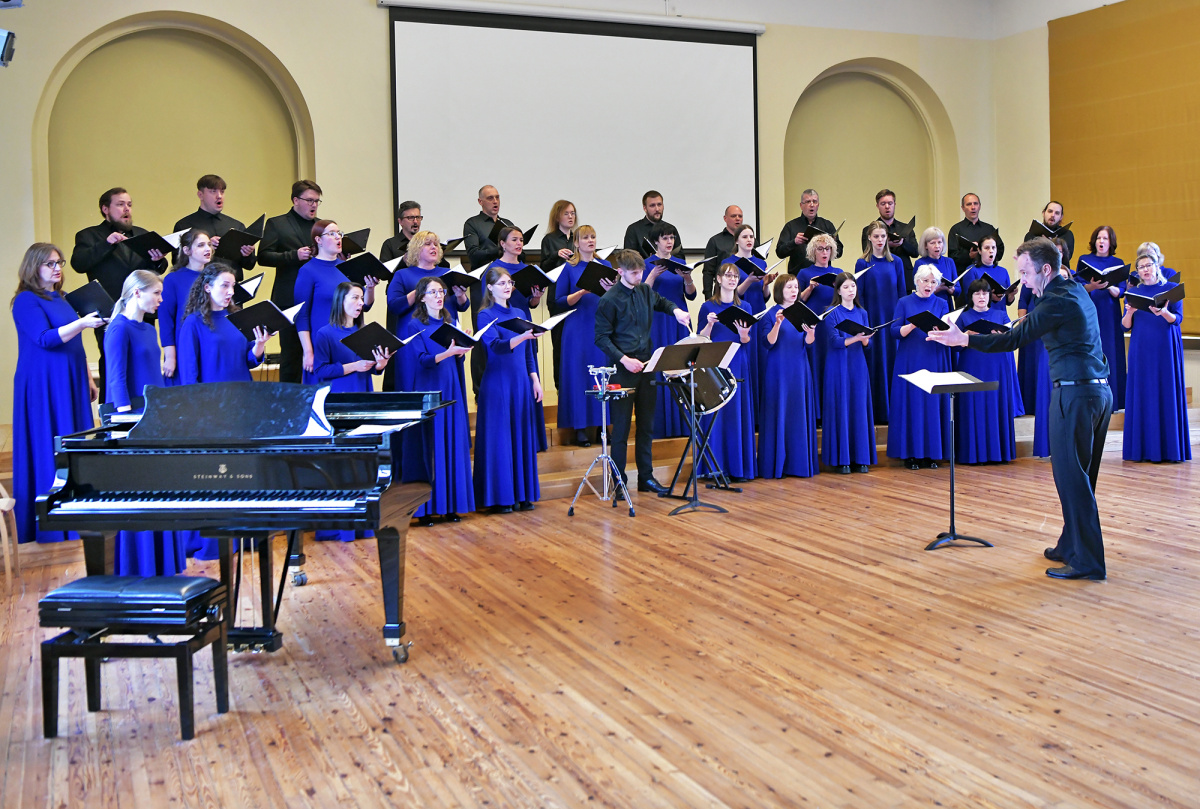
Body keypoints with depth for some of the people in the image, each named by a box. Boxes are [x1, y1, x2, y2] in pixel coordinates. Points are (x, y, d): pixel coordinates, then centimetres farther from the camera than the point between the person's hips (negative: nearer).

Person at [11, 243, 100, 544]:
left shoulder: (60, 299, 16)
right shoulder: (26, 301, -7)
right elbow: (45, 339, -18)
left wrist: (88, 379, 22)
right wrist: (82, 323, -27)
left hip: (70, 385, 8)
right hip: (43, 387, -8)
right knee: (48, 451, -6)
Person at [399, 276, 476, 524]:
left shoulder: (450, 322, 14)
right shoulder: (414, 326, -3)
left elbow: (457, 359, 14)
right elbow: (422, 360, -14)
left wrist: (463, 349, -7)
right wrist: (448, 352, -27)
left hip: (450, 391, 5)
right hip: (427, 390, -5)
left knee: (453, 446, 3)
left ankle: (450, 505, 9)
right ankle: (424, 509, -1)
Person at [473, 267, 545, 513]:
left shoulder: (520, 313, 13)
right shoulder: (486, 315, -5)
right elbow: (496, 345, -21)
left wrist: (536, 381, 10)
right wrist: (523, 336, -36)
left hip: (521, 382, 6)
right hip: (498, 383, -6)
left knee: (523, 436, 7)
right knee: (499, 438, -3)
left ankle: (522, 494, 15)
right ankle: (498, 498, 3)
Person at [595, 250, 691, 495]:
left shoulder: (645, 291, 7)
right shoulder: (609, 300, -11)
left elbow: (661, 302, 28)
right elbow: (602, 338, -11)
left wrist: (675, 310, 6)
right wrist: (624, 359, -20)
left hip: (646, 366, 6)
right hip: (622, 370, -6)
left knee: (646, 425, 11)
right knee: (621, 428, 0)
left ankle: (646, 477, 20)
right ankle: (619, 481, 9)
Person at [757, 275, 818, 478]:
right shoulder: (771, 314, -2)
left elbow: (807, 342, 3)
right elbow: (768, 343, -11)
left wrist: (811, 332, -19)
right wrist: (777, 324, -26)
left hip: (799, 370, 4)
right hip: (778, 370, -4)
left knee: (800, 414, 3)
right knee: (779, 414, -4)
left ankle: (799, 462, 10)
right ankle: (775, 464, 1)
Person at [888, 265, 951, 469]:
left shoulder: (942, 304, 10)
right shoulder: (904, 303, 6)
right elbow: (895, 331, -2)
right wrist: (913, 325, -19)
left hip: (934, 361, 2)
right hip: (909, 361, -1)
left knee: (933, 404, 0)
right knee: (910, 404, -3)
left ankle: (931, 453, 7)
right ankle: (910, 453, 3)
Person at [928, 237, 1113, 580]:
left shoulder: (1058, 301, -15)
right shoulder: (1076, 291, 14)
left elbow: (1014, 339, -18)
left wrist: (963, 339, -16)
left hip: (1075, 393, -10)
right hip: (1100, 389, 10)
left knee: (1070, 477, -5)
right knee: (1080, 477, 16)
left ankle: (1087, 561, -1)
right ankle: (1071, 545, 25)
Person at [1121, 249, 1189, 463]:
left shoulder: (1171, 289, 4)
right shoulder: (1133, 293, 10)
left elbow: (1178, 319, -5)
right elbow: (1126, 326, 5)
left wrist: (1164, 313, -25)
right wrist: (1130, 313, -16)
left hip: (1165, 349, -2)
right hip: (1141, 349, 2)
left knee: (1167, 394, -3)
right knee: (1141, 395, 0)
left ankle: (1169, 447, 1)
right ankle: (1143, 448, 2)